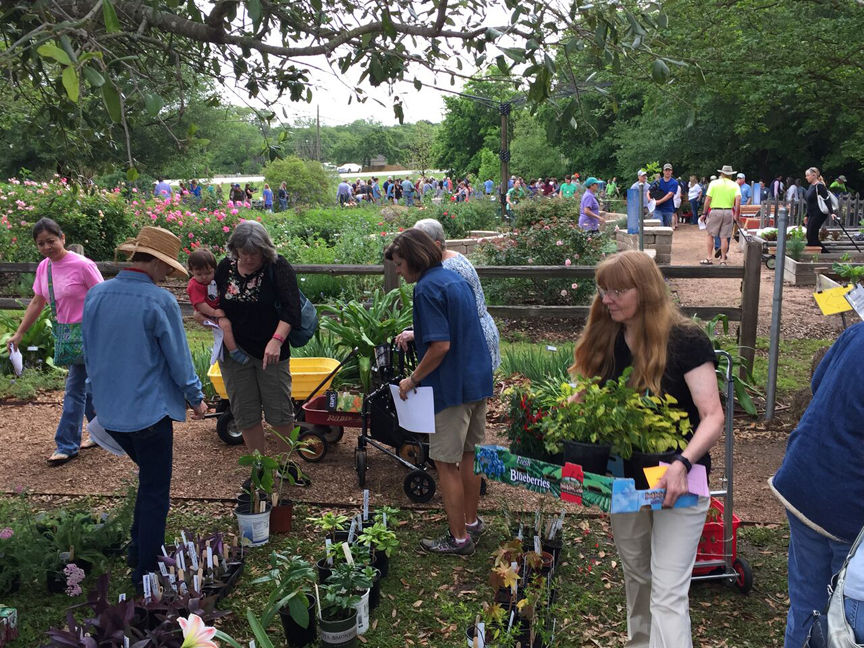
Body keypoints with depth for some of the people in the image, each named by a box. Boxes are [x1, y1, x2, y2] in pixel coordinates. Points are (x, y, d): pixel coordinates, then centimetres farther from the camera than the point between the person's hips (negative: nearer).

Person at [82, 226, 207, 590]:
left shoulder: (95, 296, 1)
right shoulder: (159, 301, -19)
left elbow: (89, 355, 12)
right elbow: (178, 359, -12)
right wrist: (196, 399, 4)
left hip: (109, 412, 7)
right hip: (149, 411, -7)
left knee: (149, 477, 26)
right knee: (154, 492, 8)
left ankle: (138, 549, 34)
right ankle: (146, 572, 16)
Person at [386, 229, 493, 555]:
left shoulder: (427, 288, -17)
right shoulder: (456, 278, 11)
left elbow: (441, 346, -24)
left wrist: (413, 379, -13)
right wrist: (418, 335, 21)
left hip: (451, 387, -9)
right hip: (478, 380, 9)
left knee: (446, 464, 3)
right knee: (468, 455, 20)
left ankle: (459, 538, 12)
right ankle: (471, 521, 34)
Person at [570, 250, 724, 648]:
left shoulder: (685, 341, -15)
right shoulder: (604, 341, 1)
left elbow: (713, 416, -18)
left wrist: (683, 463, -33)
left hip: (676, 482, -5)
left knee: (668, 592, -5)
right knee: (635, 576, 22)